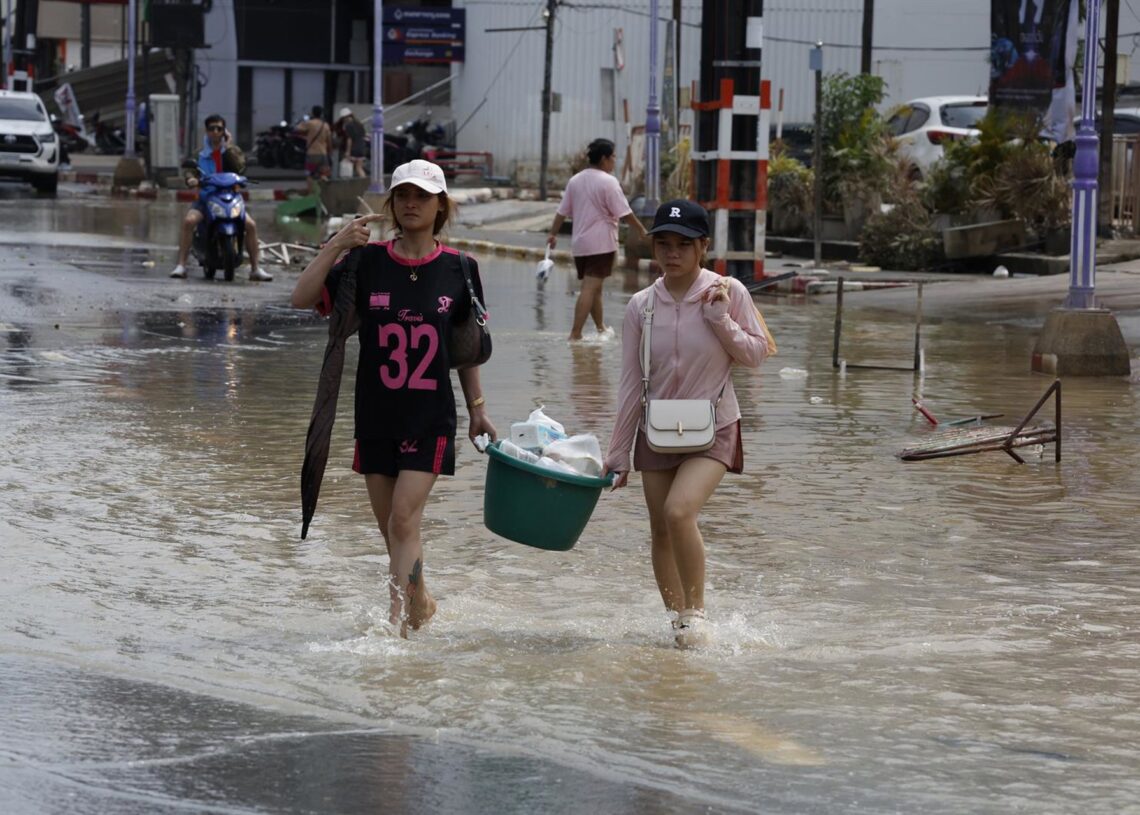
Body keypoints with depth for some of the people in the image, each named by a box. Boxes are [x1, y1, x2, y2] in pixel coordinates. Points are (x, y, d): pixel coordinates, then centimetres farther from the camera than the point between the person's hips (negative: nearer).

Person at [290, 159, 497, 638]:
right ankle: (419, 603, 31)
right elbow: (302, 299, -11)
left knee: (404, 517, -14)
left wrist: (478, 408, 11)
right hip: (376, 414, 2)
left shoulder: (459, 269, 1)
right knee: (390, 526, 10)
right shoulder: (367, 263, -1)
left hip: (431, 417, -2)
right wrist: (336, 247, -20)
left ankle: (396, 624, -11)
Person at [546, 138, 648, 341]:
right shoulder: (608, 182, -10)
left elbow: (562, 212, 13)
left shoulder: (575, 180, 10)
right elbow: (625, 214, -11)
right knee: (590, 288, -11)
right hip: (601, 243, -8)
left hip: (579, 243, 8)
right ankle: (575, 333, -18)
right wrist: (643, 232, -1)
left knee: (593, 287, 19)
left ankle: (601, 328, 31)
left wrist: (553, 234, 22)